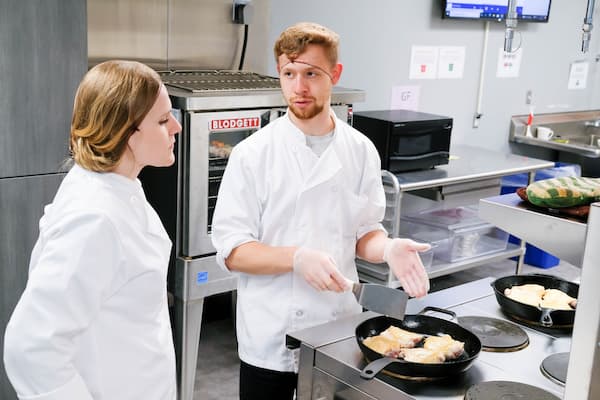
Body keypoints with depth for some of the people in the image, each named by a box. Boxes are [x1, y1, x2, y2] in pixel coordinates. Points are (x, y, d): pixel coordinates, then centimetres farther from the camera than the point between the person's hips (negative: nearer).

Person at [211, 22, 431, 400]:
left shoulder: (360, 150, -2)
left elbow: (365, 232, 5)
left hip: (339, 332, 3)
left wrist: (389, 248, -17)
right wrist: (297, 258, -27)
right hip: (270, 339, -3)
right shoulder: (253, 153, -11)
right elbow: (233, 251, -11)